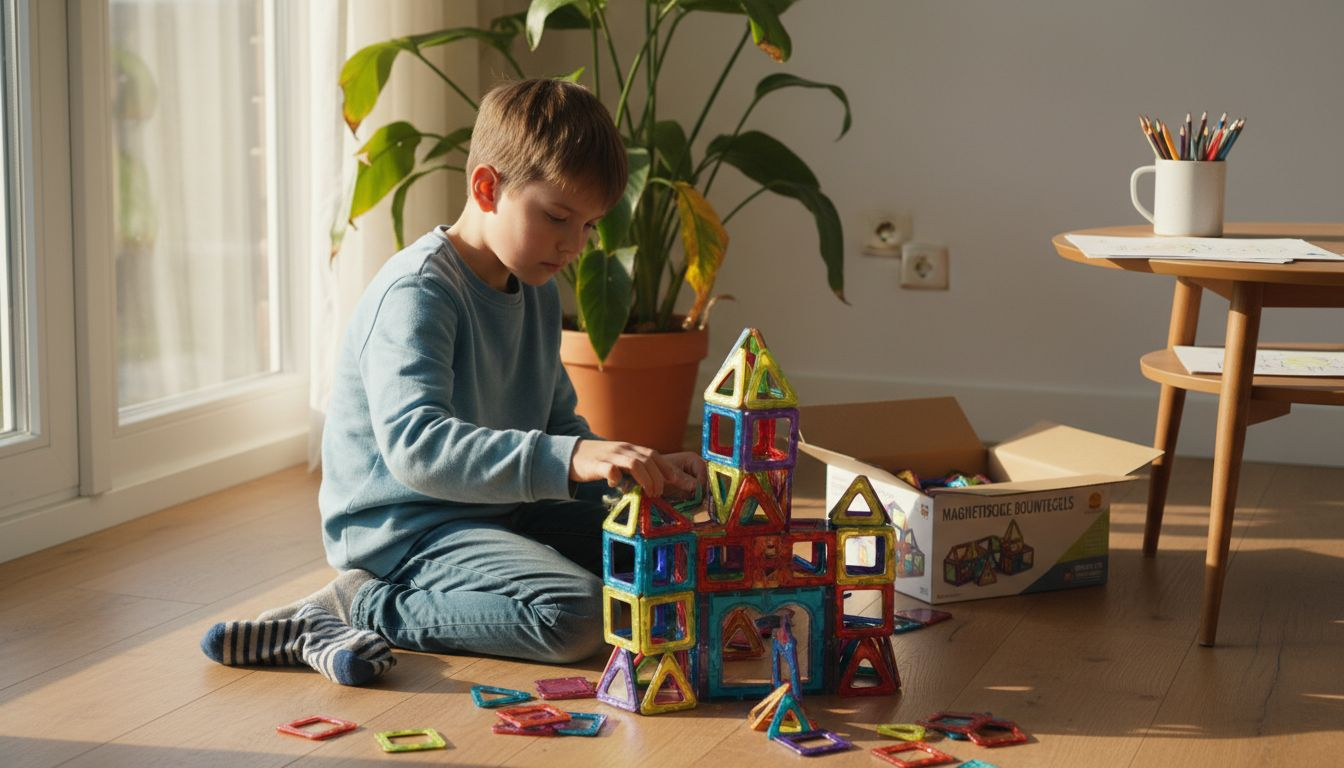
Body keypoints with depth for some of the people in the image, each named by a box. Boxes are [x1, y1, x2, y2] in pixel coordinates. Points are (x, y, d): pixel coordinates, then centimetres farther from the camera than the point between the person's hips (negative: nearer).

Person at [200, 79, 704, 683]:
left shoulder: (539, 291, 10)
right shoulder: (417, 292, -21)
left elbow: (559, 423, 15)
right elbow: (416, 446, -36)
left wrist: (640, 471, -7)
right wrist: (569, 459, -47)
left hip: (499, 509, 10)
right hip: (398, 527, -10)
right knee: (577, 616, -28)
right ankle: (361, 607, -12)